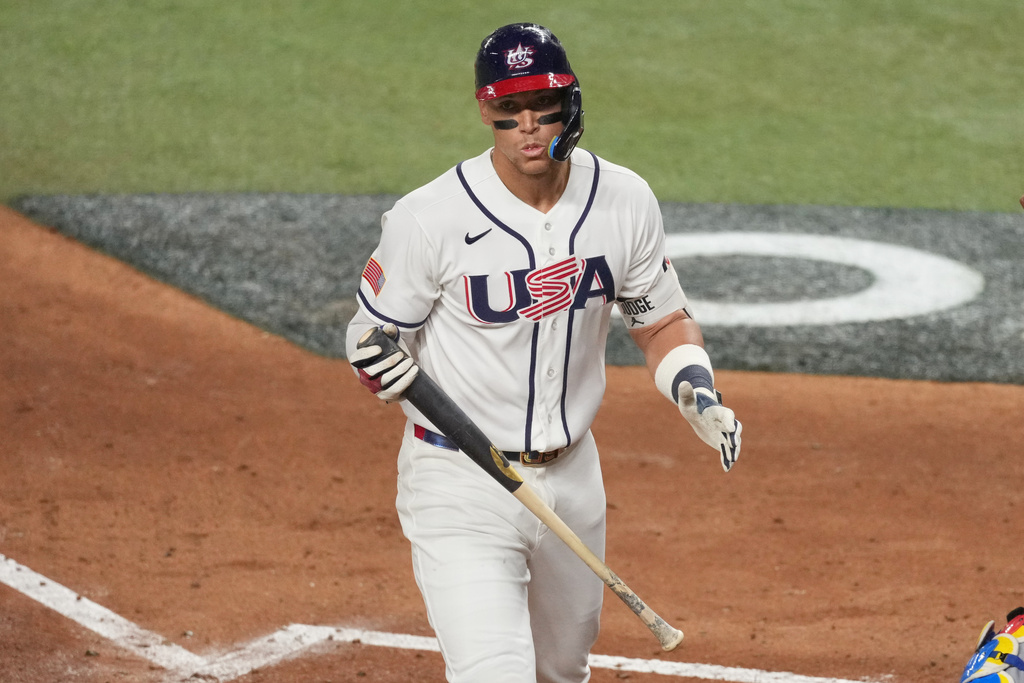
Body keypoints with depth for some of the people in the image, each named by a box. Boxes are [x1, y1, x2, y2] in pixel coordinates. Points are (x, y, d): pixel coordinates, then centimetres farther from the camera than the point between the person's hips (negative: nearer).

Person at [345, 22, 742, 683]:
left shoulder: (625, 201, -4)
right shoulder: (429, 219, -18)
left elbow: (662, 318, 9)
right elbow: (370, 339, -7)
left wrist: (695, 389, -11)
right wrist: (383, 363, -31)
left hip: (572, 475, 5)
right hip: (460, 482, -5)